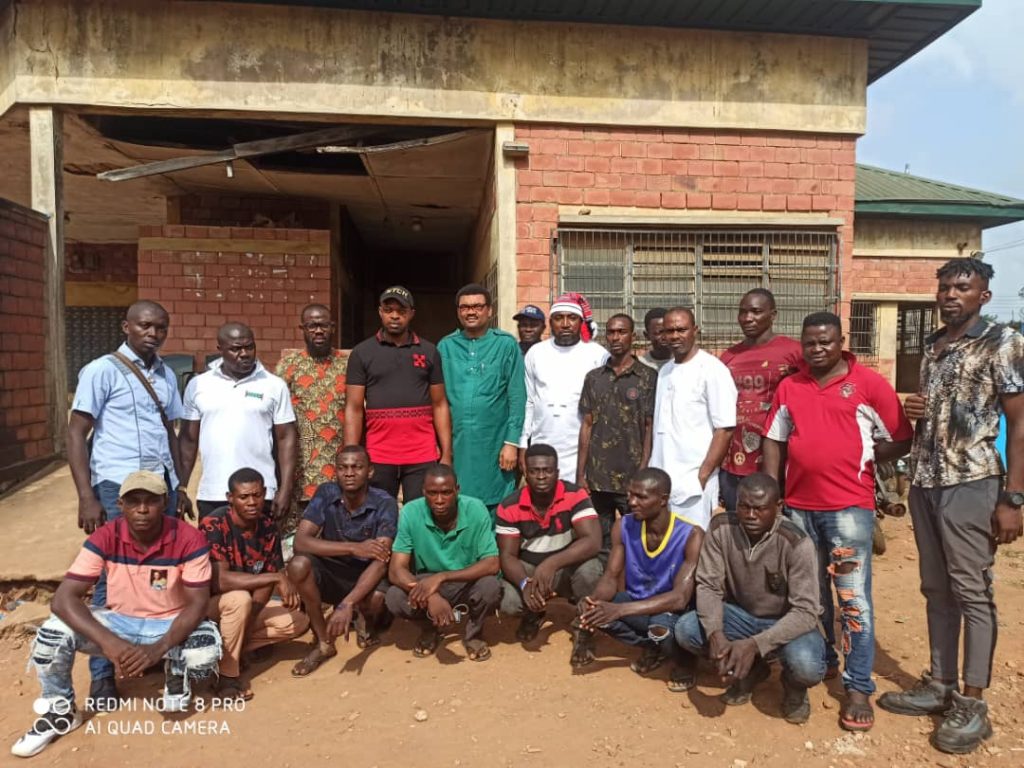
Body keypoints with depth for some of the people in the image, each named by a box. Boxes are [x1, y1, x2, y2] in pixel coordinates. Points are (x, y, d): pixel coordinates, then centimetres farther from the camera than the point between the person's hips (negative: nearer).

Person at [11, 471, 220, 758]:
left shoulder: (189, 539, -21)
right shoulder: (104, 538, -16)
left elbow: (198, 604, -19)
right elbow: (63, 598, -22)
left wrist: (160, 648, -36)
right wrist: (108, 642, -37)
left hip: (171, 626, -2)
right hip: (119, 622, 2)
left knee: (205, 655, -33)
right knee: (53, 632, -23)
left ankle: (177, 671, 6)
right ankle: (60, 711, 4)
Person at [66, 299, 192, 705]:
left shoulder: (166, 375, 13)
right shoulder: (101, 371, -4)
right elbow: (75, 434, -6)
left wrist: (180, 485, 16)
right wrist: (86, 497, -12)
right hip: (118, 488, -5)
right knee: (112, 580, 1)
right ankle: (102, 676, 13)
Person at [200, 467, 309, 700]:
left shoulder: (268, 527, -7)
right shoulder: (213, 526, -26)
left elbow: (265, 584, -7)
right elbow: (220, 581, -36)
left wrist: (247, 621, -23)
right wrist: (278, 577, -38)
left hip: (247, 607, 6)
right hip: (205, 604, -5)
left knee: (298, 621, -13)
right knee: (239, 599, -37)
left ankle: (227, 650, -2)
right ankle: (227, 675, -19)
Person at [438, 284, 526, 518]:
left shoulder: (506, 344, 0)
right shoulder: (446, 346, 7)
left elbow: (517, 397, -3)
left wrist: (512, 442, -8)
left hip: (494, 445, -2)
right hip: (455, 446, 2)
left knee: (495, 513, 6)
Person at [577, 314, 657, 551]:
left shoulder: (648, 378, -1)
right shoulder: (593, 378, 9)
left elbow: (650, 428, -1)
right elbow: (587, 426, 9)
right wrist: (580, 474, 4)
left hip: (632, 478, -3)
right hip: (597, 478, 3)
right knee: (600, 544, 11)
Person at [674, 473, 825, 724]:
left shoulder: (796, 543, -26)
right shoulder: (721, 528, -16)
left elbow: (806, 611, -27)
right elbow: (708, 585, -13)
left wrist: (755, 644, -39)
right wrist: (715, 634, -32)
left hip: (786, 622, -3)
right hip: (741, 615, 4)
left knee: (806, 666, -35)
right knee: (685, 630, -20)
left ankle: (794, 686, 7)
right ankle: (751, 670, 8)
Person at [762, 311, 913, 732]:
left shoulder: (869, 383, -3)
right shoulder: (788, 388, 8)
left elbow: (899, 440, 1)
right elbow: (774, 440, 11)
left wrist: (858, 462, -5)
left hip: (850, 506, -4)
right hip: (799, 506, 4)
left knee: (853, 598, -2)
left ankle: (859, 687, 7)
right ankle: (821, 661, 34)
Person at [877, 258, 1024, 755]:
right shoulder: (931, 346, 14)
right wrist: (911, 410, 1)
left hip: (970, 486, -6)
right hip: (923, 483, 7)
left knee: (972, 593, 1)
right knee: (936, 590, 13)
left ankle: (973, 704, 12)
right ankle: (940, 686, 24)